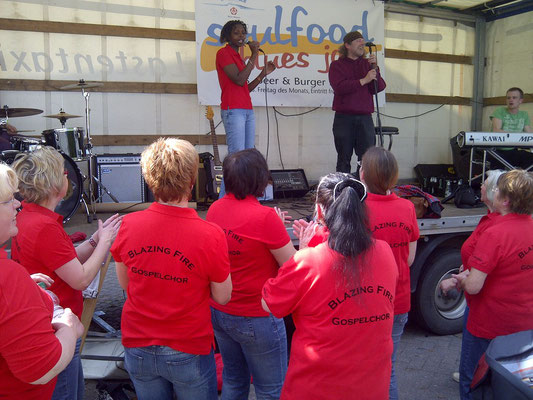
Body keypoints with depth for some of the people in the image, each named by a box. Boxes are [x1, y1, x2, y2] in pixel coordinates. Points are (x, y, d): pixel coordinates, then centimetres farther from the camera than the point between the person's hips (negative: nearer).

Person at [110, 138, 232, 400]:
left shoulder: (128, 225, -14)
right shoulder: (209, 236, -24)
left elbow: (124, 282, 2)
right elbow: (222, 297, -10)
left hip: (137, 347, 3)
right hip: (188, 351, -3)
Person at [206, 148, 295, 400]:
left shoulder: (214, 209, -2)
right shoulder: (265, 217, -23)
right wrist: (280, 230, -3)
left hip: (218, 311, 7)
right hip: (256, 318, -7)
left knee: (233, 379, 25)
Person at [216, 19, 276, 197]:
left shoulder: (238, 57, 23)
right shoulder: (223, 53, -1)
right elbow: (239, 80, -14)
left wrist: (263, 73, 15)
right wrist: (254, 56, -9)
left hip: (247, 111, 9)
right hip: (233, 111, -9)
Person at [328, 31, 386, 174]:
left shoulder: (367, 63, 15)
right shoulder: (337, 65, 5)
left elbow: (379, 87, 5)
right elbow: (339, 87, -12)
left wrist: (375, 68, -8)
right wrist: (363, 80, -13)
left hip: (365, 118, 3)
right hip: (344, 118, -2)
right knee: (344, 159, 3)